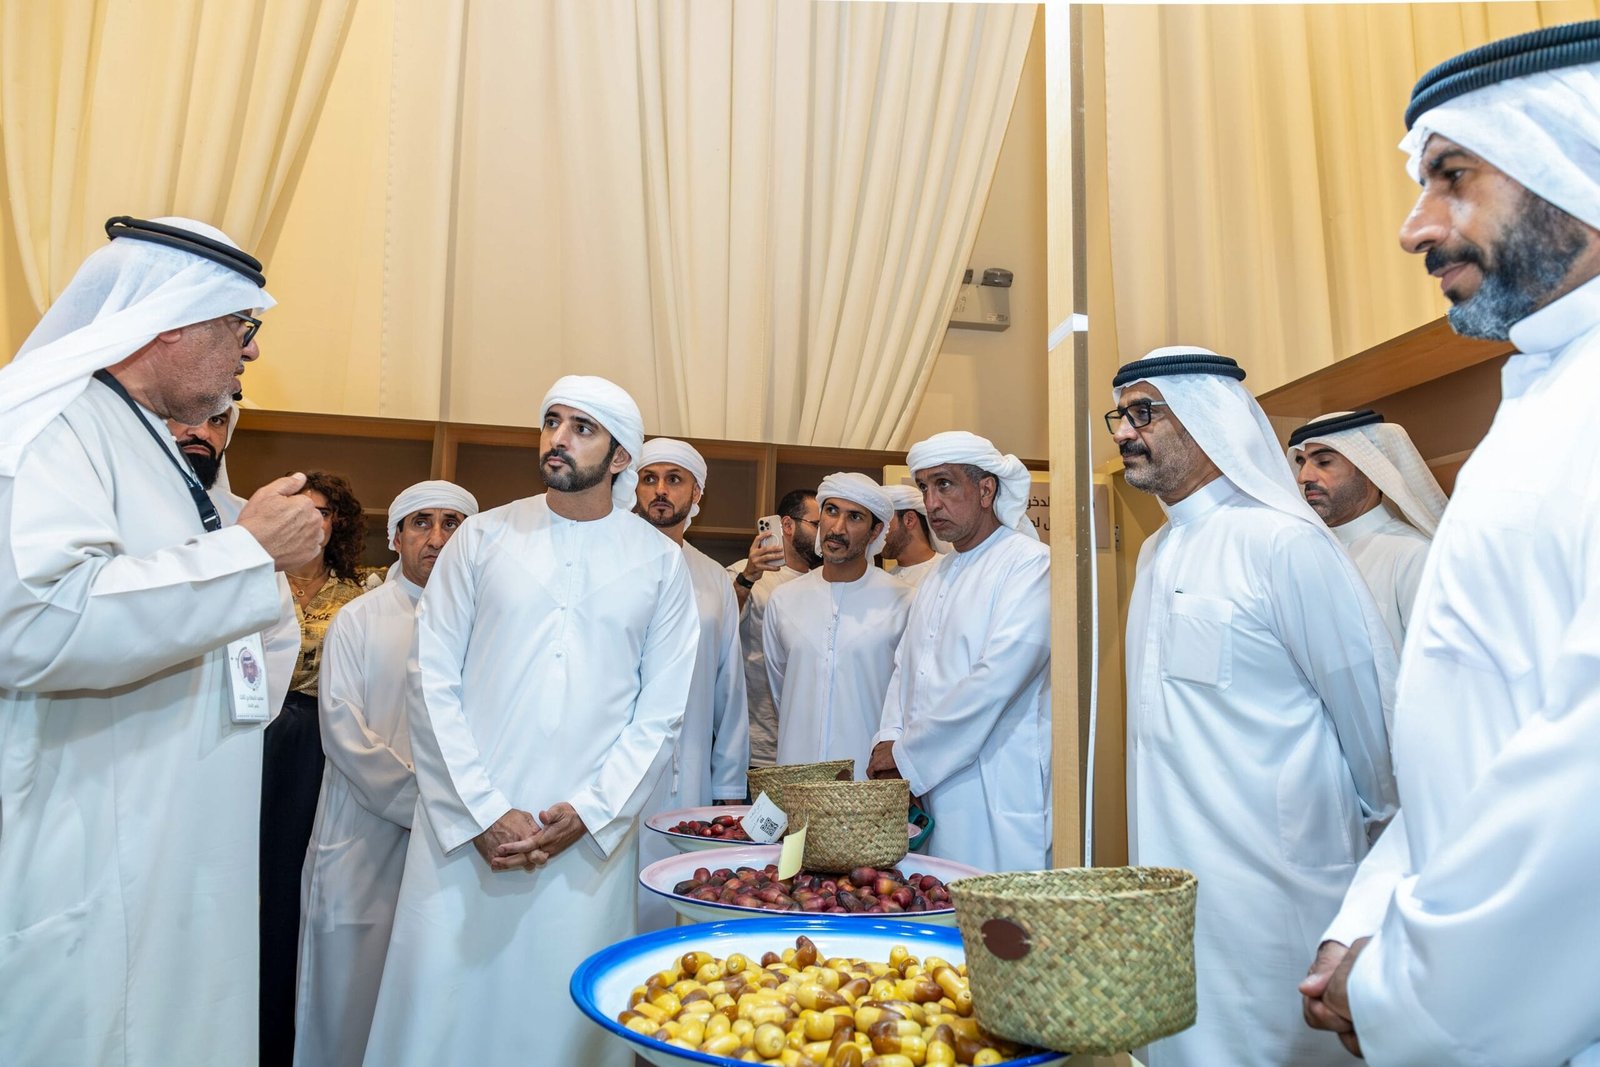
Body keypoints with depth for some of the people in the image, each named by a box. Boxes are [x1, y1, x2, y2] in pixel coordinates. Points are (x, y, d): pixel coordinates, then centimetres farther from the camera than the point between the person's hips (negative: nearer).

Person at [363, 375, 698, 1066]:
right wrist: (483, 814, -8)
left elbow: (661, 711, 2)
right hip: (461, 831, 1)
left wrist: (587, 813, -8)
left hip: (591, 839, 0)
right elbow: (433, 685, 0)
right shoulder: (483, 538, 4)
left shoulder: (659, 562, 4)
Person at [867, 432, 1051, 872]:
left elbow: (998, 678, -19)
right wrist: (889, 741, 0)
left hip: (1000, 799, -7)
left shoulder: (1030, 563, -10)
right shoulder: (937, 576, 17)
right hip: (930, 794, 7)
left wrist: (908, 755, -14)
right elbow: (905, 666, 18)